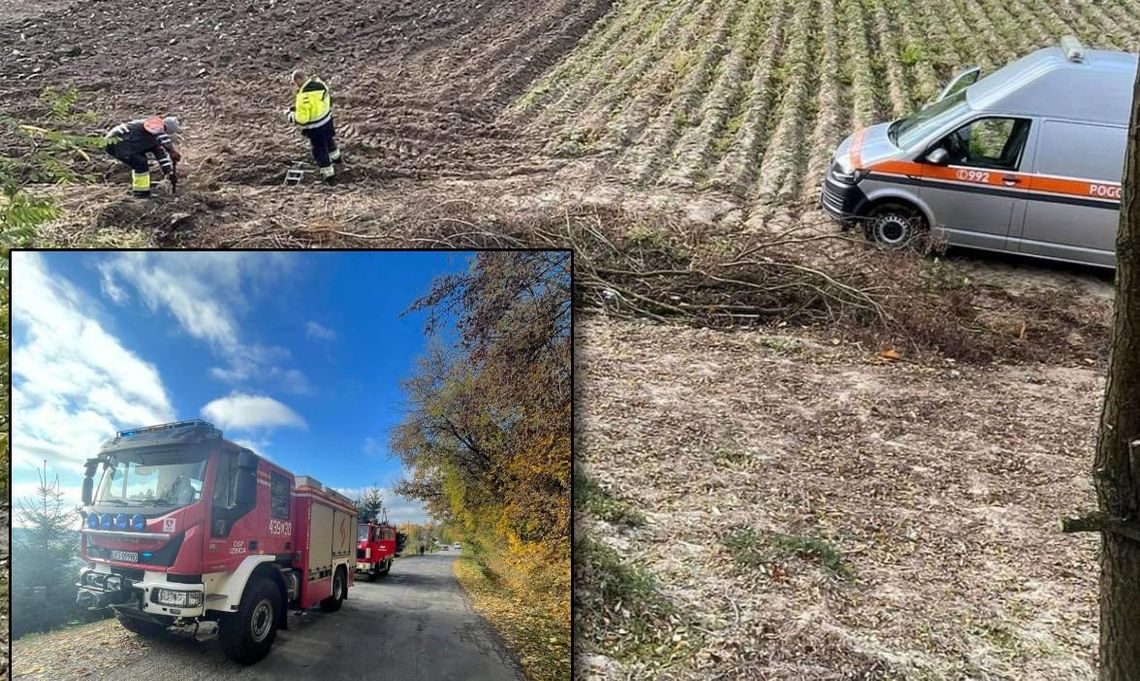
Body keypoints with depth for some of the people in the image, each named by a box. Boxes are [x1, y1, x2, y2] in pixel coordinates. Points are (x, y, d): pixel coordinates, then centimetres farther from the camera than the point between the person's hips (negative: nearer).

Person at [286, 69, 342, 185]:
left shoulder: (303, 95, -31)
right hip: (327, 119, 7)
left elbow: (302, 118, -30)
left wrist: (293, 116, -6)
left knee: (320, 150, 12)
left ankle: (329, 175, 23)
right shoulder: (320, 84, -9)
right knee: (328, 140, 33)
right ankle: (336, 158, 60)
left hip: (315, 128, -7)